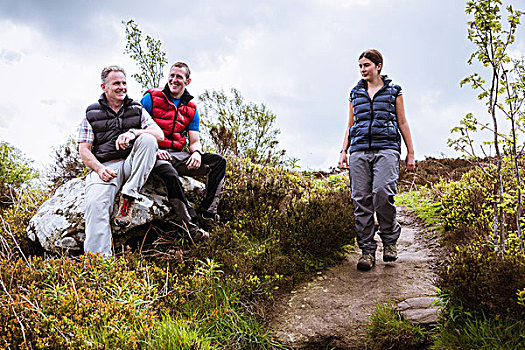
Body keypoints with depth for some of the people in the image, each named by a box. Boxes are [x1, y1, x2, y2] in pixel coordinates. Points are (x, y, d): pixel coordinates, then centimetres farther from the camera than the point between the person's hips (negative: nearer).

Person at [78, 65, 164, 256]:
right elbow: (84, 150, 8)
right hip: (104, 167, -1)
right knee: (95, 203, -31)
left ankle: (128, 198, -29)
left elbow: (159, 134, 4)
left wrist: (133, 132, -15)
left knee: (147, 139, -28)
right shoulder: (91, 114, 15)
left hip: (132, 164, 1)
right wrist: (100, 169, -12)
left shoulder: (137, 110, 18)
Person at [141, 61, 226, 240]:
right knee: (170, 174, -39)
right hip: (154, 155, -5)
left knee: (218, 162, -16)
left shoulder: (191, 109, 17)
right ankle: (193, 225, -39)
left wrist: (196, 152, -13)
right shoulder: (152, 98, 6)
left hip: (177, 155, 5)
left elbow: (195, 141, 13)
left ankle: (206, 213, -24)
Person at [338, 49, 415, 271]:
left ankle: (390, 240, 1)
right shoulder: (355, 93, 20)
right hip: (359, 149, 3)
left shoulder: (393, 91, 13)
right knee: (361, 199, -5)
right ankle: (367, 250, 0)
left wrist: (410, 153, 9)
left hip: (386, 148, -3)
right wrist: (344, 151, 10)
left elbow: (402, 123, 14)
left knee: (382, 192, -21)